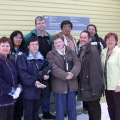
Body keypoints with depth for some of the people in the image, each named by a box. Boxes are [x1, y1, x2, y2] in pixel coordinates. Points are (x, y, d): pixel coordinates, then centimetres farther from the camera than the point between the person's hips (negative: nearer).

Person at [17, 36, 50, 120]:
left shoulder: (41, 57, 9)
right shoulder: (23, 57, -8)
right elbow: (23, 73, -16)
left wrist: (45, 75, -6)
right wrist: (33, 82, -26)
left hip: (38, 90, 5)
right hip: (28, 90, -5)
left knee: (36, 112, 15)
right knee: (28, 113, 2)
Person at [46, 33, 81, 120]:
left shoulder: (71, 52, 11)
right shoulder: (50, 54, 1)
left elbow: (77, 63, -1)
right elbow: (53, 68, -13)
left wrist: (73, 73, -20)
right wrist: (65, 75, -20)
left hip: (72, 85, 3)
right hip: (59, 86, -3)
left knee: (72, 109, 13)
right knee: (60, 110, 6)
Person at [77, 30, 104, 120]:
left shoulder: (93, 51, -15)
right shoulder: (81, 51, 13)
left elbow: (96, 70, -19)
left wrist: (95, 88, -21)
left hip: (92, 86, -8)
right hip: (84, 85, 8)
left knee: (94, 108, 2)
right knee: (89, 107, 18)